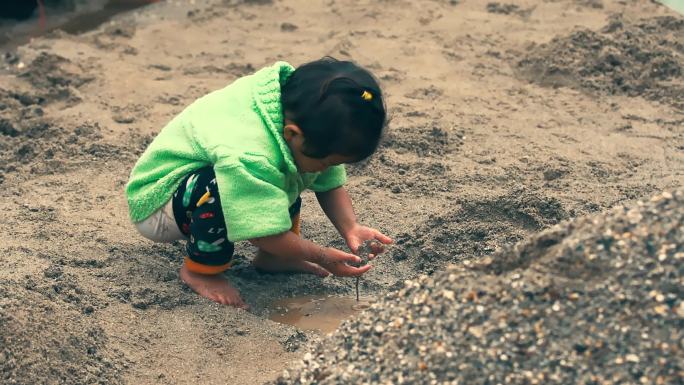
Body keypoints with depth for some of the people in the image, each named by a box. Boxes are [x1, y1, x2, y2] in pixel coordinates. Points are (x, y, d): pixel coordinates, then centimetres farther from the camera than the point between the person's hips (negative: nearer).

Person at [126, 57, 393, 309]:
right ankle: (199, 270, -13)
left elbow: (331, 184, -5)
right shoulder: (248, 155, -40)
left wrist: (350, 229, -20)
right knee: (220, 191, -37)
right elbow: (266, 232, -34)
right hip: (156, 202, -8)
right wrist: (323, 257, -24)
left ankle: (271, 258, 8)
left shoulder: (310, 122, -15)